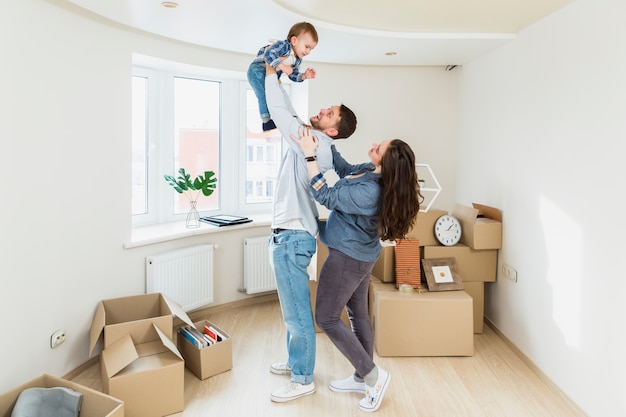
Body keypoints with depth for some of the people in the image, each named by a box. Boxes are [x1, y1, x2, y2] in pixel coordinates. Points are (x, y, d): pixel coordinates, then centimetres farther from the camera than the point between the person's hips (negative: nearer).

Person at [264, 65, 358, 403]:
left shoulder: (316, 143, -14)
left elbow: (280, 113, -14)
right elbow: (287, 113, 24)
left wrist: (270, 73, -3)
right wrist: (280, 78, 19)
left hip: (292, 238, -11)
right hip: (288, 235, 11)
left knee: (297, 312, 0)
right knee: (293, 309, 21)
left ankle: (303, 380, 15)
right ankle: (295, 361, 37)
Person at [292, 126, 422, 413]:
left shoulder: (369, 191, -31)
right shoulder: (370, 170, -3)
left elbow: (325, 197, -23)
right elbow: (345, 170, 15)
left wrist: (310, 155, -21)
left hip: (347, 257, -10)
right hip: (361, 255, 10)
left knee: (326, 319, 2)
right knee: (358, 314, 17)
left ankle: (373, 375, 9)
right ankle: (361, 378, 31)